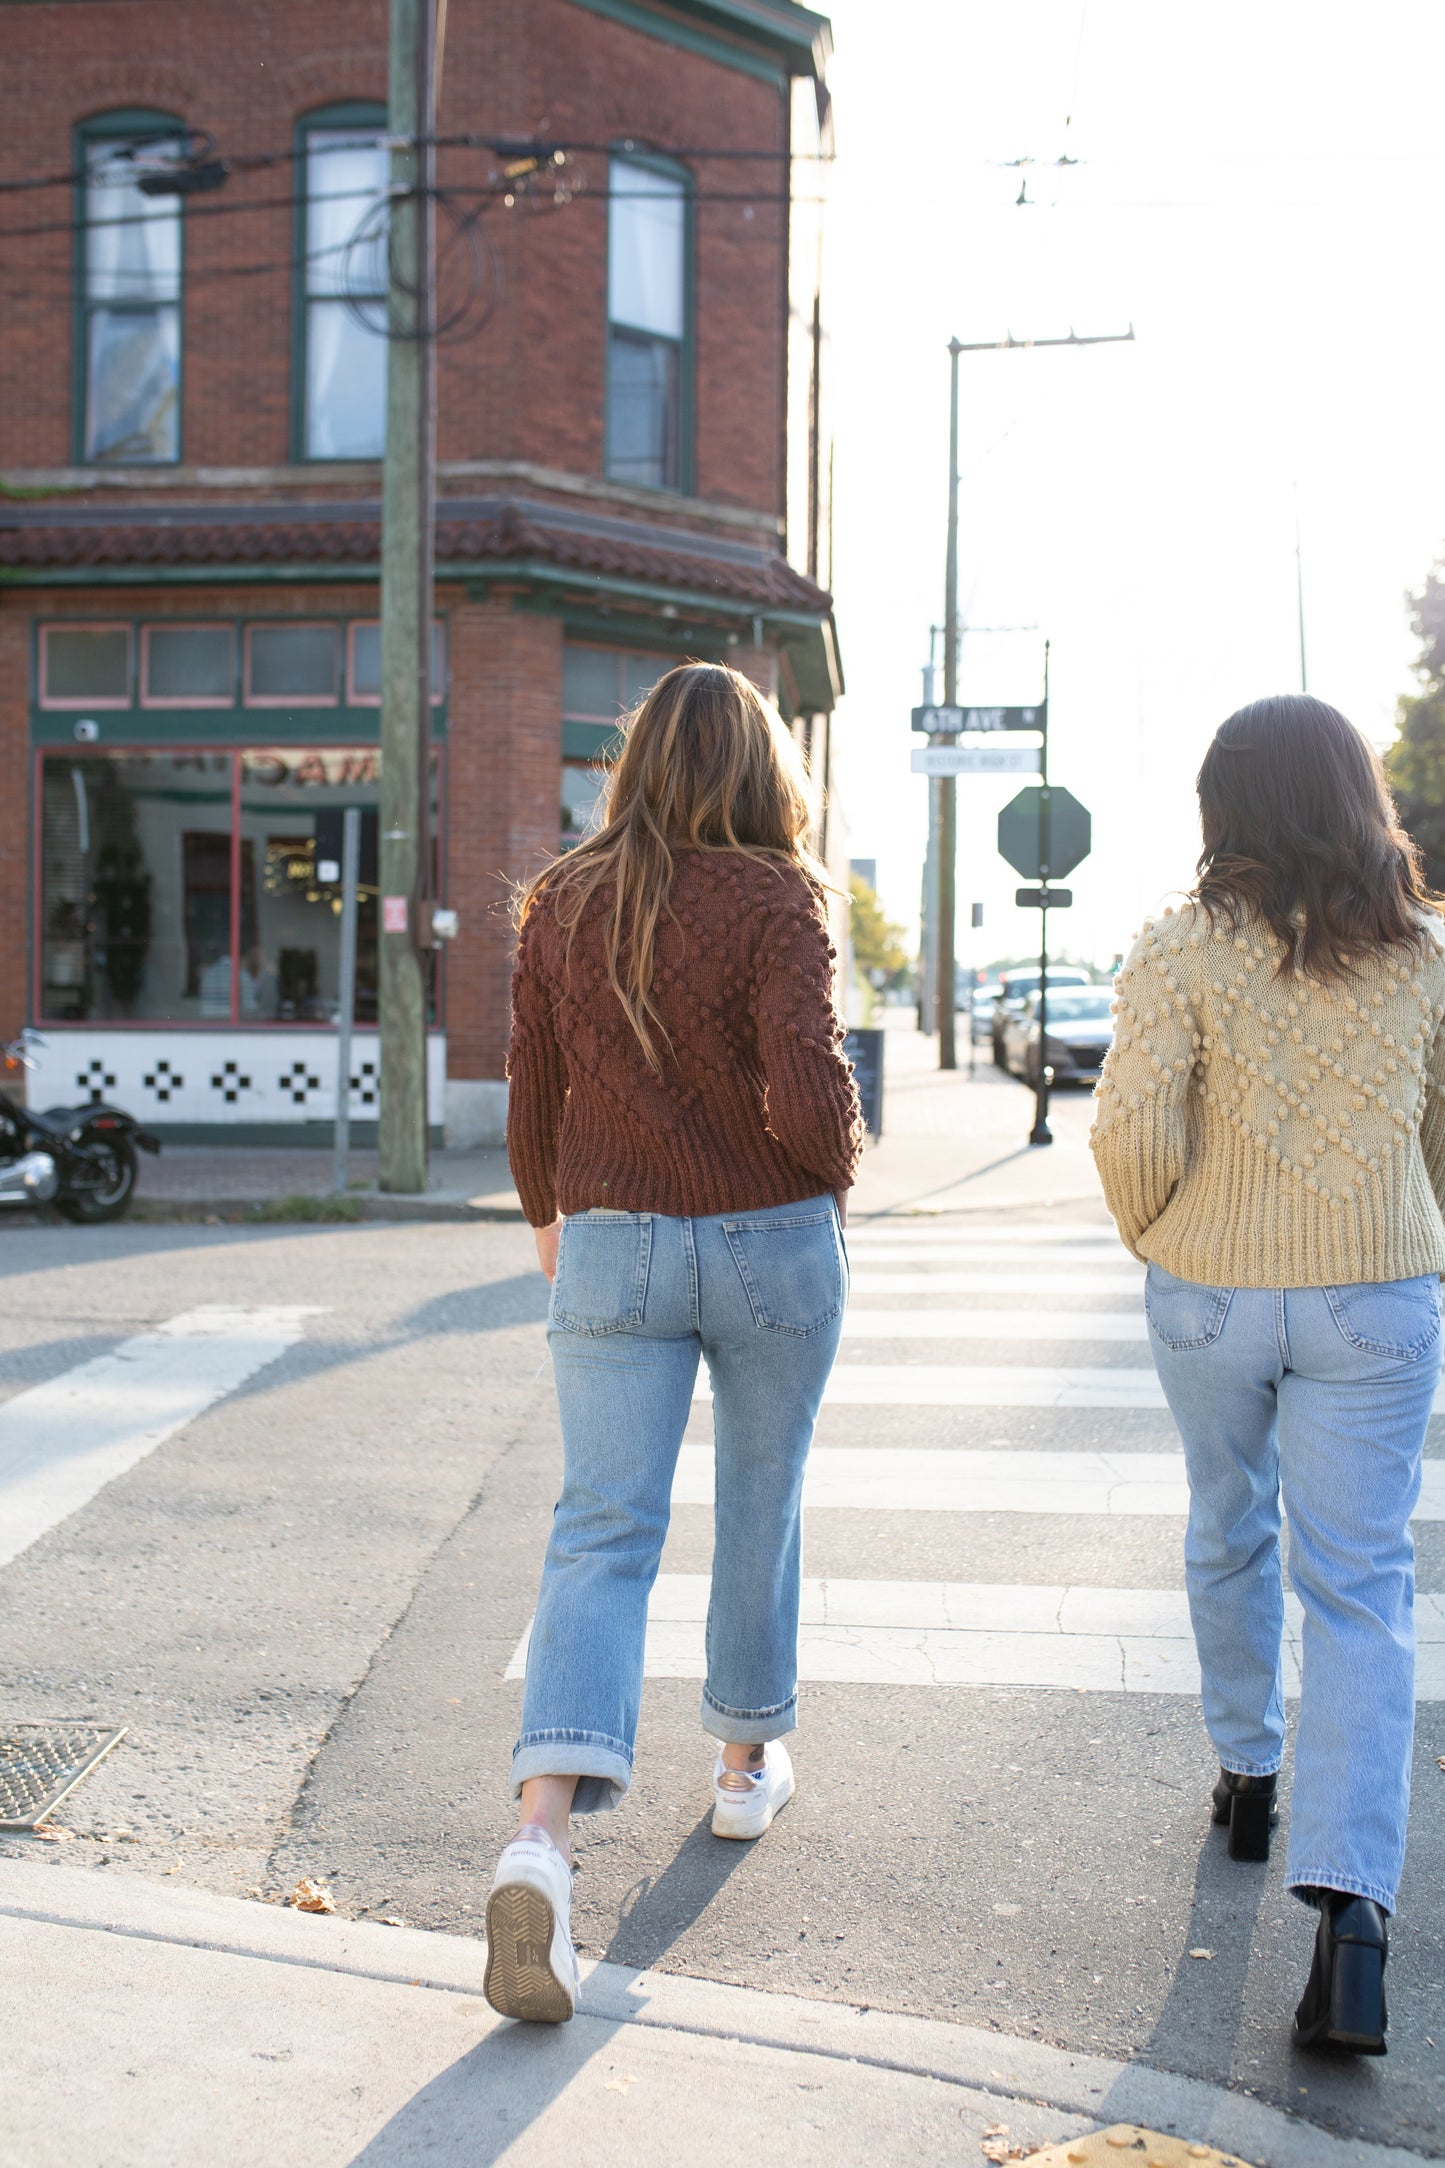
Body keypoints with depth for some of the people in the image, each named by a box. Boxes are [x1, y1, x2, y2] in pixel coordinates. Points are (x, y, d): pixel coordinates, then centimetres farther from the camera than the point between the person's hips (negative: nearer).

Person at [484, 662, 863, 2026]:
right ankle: (747, 1761, 35)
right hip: (772, 1247, -2)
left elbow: (533, 1100, 7)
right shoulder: (774, 903, -10)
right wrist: (836, 1176, 1)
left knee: (602, 1534, -2)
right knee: (760, 1507, 18)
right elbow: (809, 1098, -20)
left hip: (614, 1249, 2)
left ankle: (541, 1832, -19)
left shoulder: (561, 903, 1)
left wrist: (546, 1215, 25)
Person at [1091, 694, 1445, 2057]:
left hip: (1210, 1295, 0)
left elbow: (1133, 1130, -18)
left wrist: (1149, 1227, 3)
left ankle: (1246, 1775, 42)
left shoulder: (1183, 948, -10)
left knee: (1227, 1534, 23)